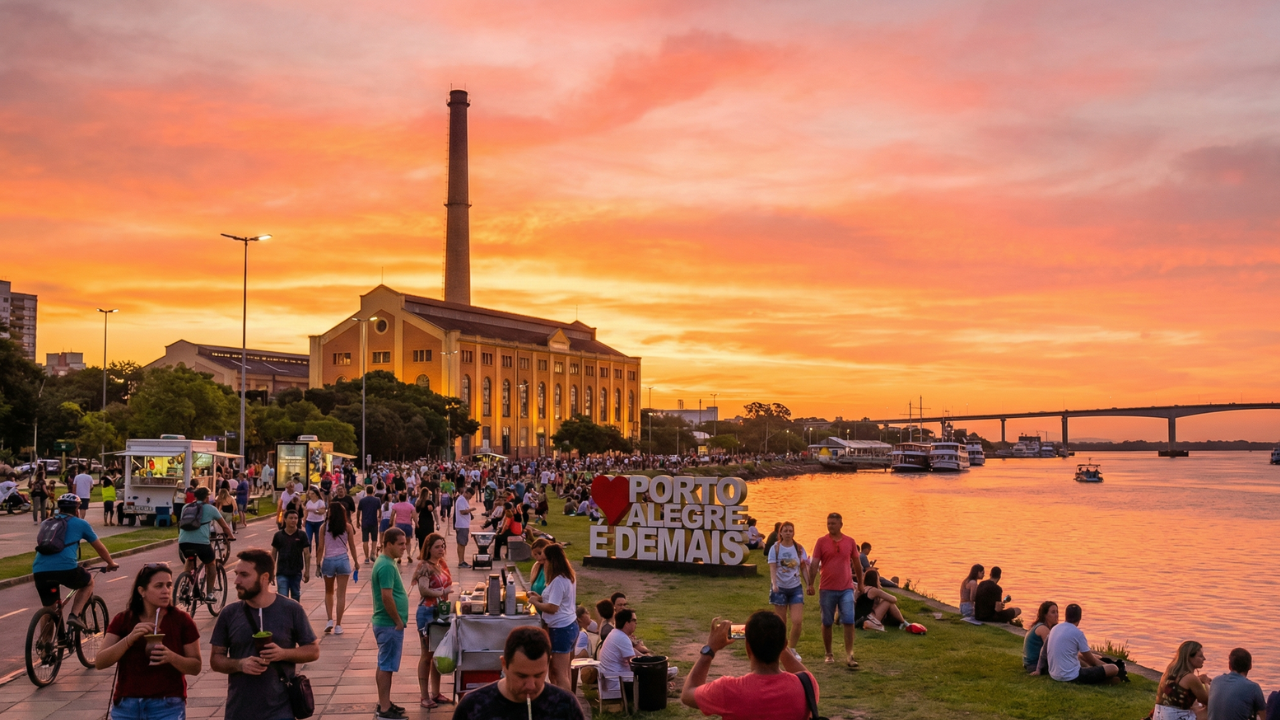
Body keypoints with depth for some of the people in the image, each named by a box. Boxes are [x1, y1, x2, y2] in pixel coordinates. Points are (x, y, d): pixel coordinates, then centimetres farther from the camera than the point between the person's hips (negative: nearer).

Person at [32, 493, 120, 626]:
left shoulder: (46, 523, 27)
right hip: (66, 568, -4)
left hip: (40, 571, 4)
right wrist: (111, 563, 44)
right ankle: (74, 615, 8)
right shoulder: (80, 523, 16)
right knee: (89, 582, 26)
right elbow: (100, 547, 27)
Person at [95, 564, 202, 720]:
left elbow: (196, 667, -2)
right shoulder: (122, 621, 3)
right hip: (126, 706, 2)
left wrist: (172, 657, -21)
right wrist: (130, 638, -21)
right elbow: (99, 662, -7)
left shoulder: (181, 621, -3)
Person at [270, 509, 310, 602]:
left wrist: (307, 571, -2)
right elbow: (273, 554, 7)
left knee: (296, 597, 14)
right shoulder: (278, 535, -1)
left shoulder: (302, 535, -3)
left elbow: (307, 554, 0)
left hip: (296, 572, 1)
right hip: (282, 573, -1)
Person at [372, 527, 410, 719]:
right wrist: (398, 621, -17)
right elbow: (387, 597, -25)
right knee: (386, 666, -3)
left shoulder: (386, 562, 12)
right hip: (390, 624, -10)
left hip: (387, 623, 10)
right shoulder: (387, 566, -20)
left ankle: (384, 703, 25)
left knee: (385, 665, 16)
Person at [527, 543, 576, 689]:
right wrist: (541, 598, 10)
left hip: (561, 629, -10)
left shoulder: (558, 581, -20)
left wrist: (535, 602, -7)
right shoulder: (569, 576, 11)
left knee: (560, 673, -5)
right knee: (563, 672, 15)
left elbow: (552, 608, -22)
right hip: (570, 625, 10)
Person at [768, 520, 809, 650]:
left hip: (796, 587, 2)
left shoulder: (799, 548, 4)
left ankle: (792, 649, 10)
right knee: (781, 622, 5)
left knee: (797, 621, -8)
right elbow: (772, 567, -9)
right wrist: (774, 583, -24)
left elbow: (804, 568, 6)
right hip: (780, 587, -1)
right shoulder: (775, 548, -2)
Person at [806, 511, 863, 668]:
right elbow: (814, 564, -6)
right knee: (827, 623, 8)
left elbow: (857, 564, 15)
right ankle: (829, 654, 22)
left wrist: (860, 583, 20)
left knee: (849, 622, -8)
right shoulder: (821, 542, -2)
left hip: (846, 589, 1)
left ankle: (849, 656, -5)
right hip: (827, 589, -1)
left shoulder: (850, 542, 4)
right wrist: (810, 584, -14)